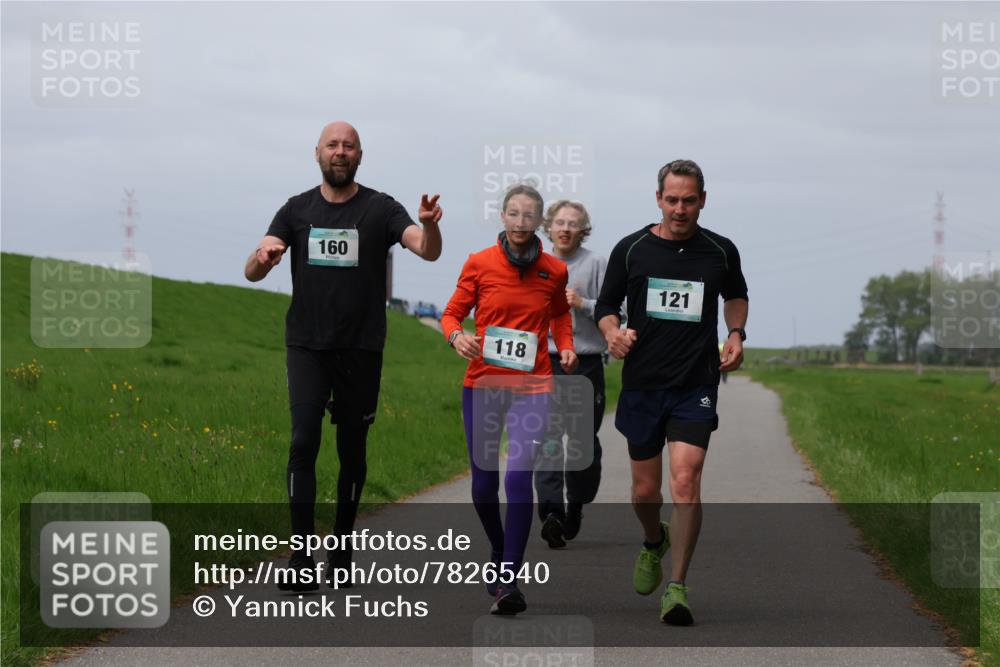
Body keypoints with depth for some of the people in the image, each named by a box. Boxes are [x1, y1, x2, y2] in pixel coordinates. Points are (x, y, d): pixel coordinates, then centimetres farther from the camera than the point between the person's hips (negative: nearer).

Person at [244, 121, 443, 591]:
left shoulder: (380, 209, 0)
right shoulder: (297, 210, 6)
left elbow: (428, 251, -14)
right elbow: (252, 273, 0)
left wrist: (430, 226, -37)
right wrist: (263, 256, -24)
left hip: (361, 349, 0)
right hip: (307, 345, 0)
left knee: (352, 449, 8)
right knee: (304, 441, -13)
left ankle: (342, 548, 23)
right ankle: (301, 559, -15)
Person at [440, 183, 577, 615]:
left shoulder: (554, 271, 3)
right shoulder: (479, 264, 0)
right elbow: (452, 313, 8)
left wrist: (566, 348, 3)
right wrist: (456, 336, -14)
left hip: (531, 388, -1)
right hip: (482, 384, 1)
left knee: (519, 476, -17)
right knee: (483, 483, 8)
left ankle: (510, 580, -16)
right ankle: (500, 552, 37)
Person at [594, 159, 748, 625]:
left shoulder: (721, 251, 2)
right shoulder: (631, 249, -1)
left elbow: (736, 295, 22)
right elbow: (606, 305, 8)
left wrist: (736, 333, 5)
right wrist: (613, 332, -13)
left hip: (696, 385, -1)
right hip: (642, 385, 1)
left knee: (685, 478, -18)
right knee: (645, 489, 10)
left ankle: (677, 587, -13)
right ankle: (654, 541, 45)